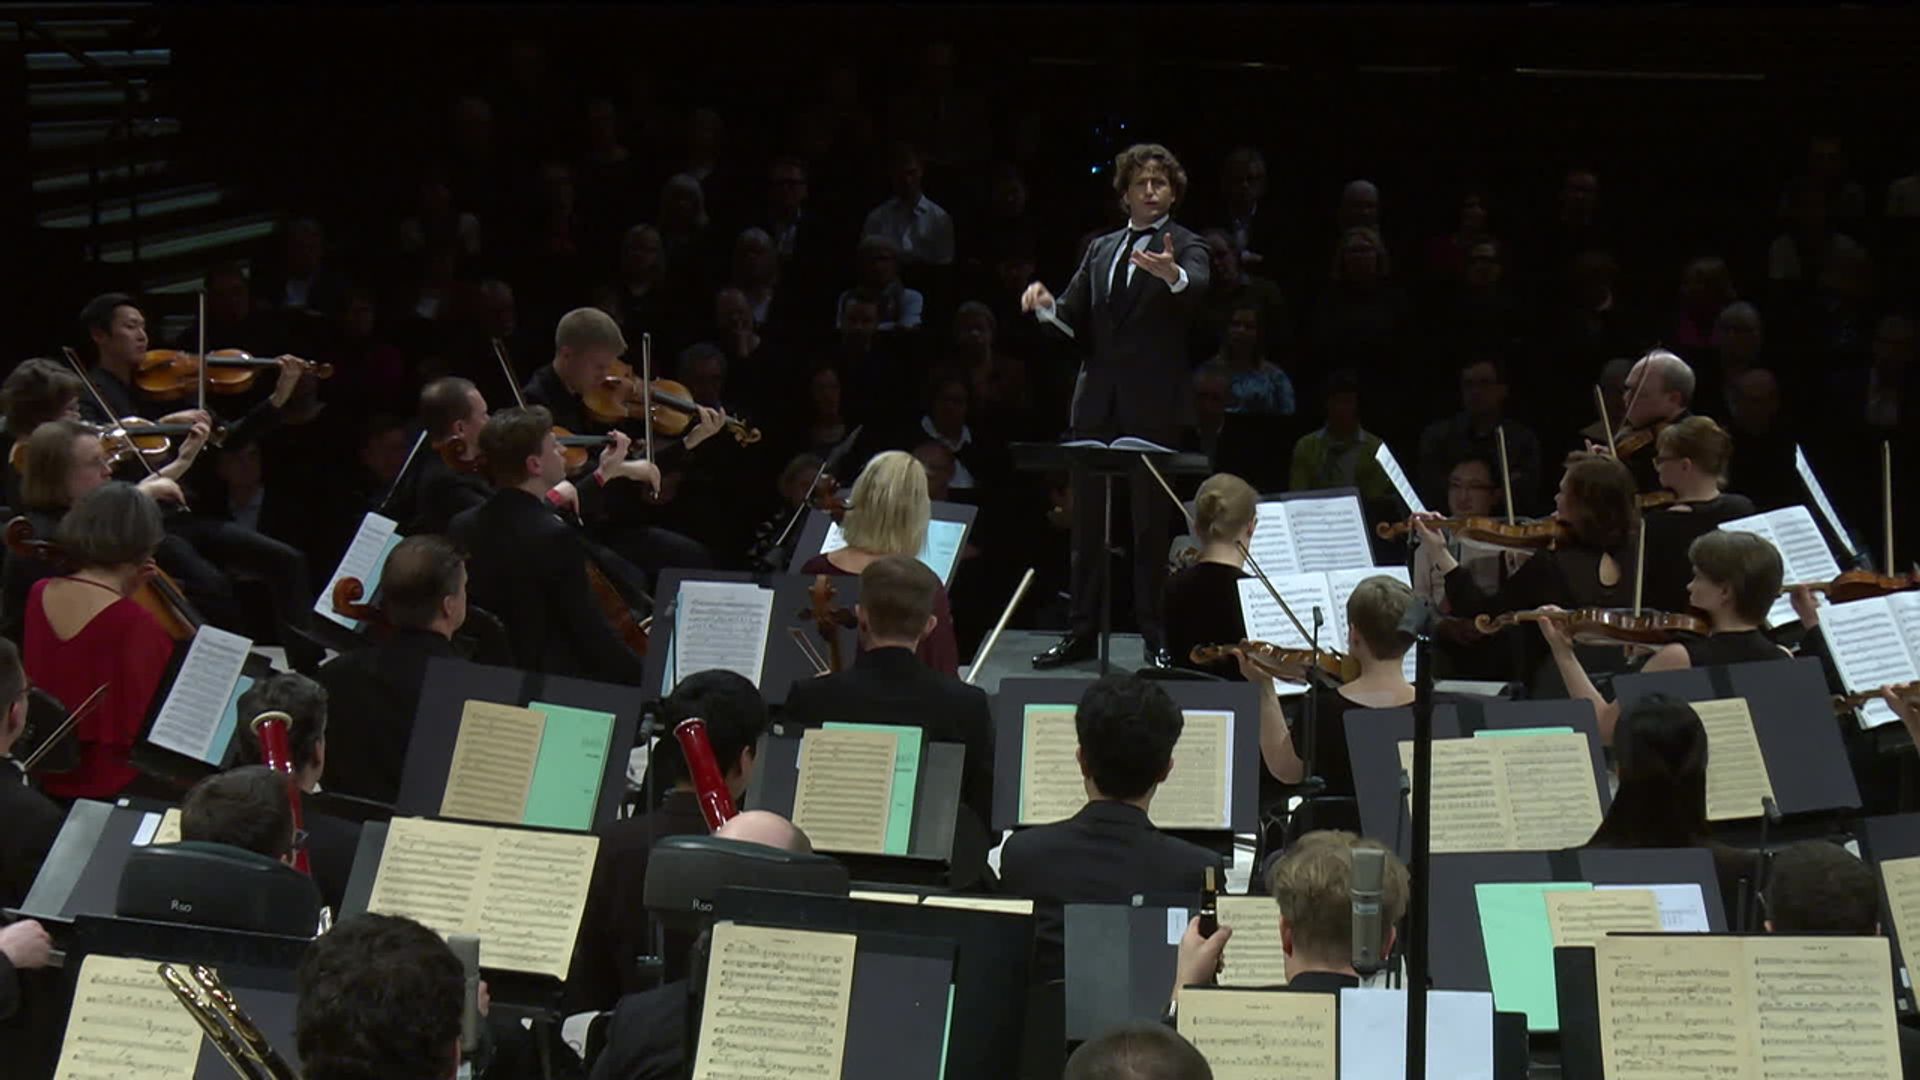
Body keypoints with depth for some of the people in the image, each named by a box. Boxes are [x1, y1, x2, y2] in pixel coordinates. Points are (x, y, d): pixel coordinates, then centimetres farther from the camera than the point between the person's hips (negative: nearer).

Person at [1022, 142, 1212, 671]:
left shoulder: (1185, 245, -1)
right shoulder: (1101, 249, 16)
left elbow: (1198, 286, -24)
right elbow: (1075, 318, 13)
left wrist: (1173, 275, -47)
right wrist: (1046, 305, -9)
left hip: (1153, 404, -5)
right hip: (1098, 399, 5)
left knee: (1152, 521, -1)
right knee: (1088, 519, 8)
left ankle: (1157, 637, 4)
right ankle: (1082, 631, 15)